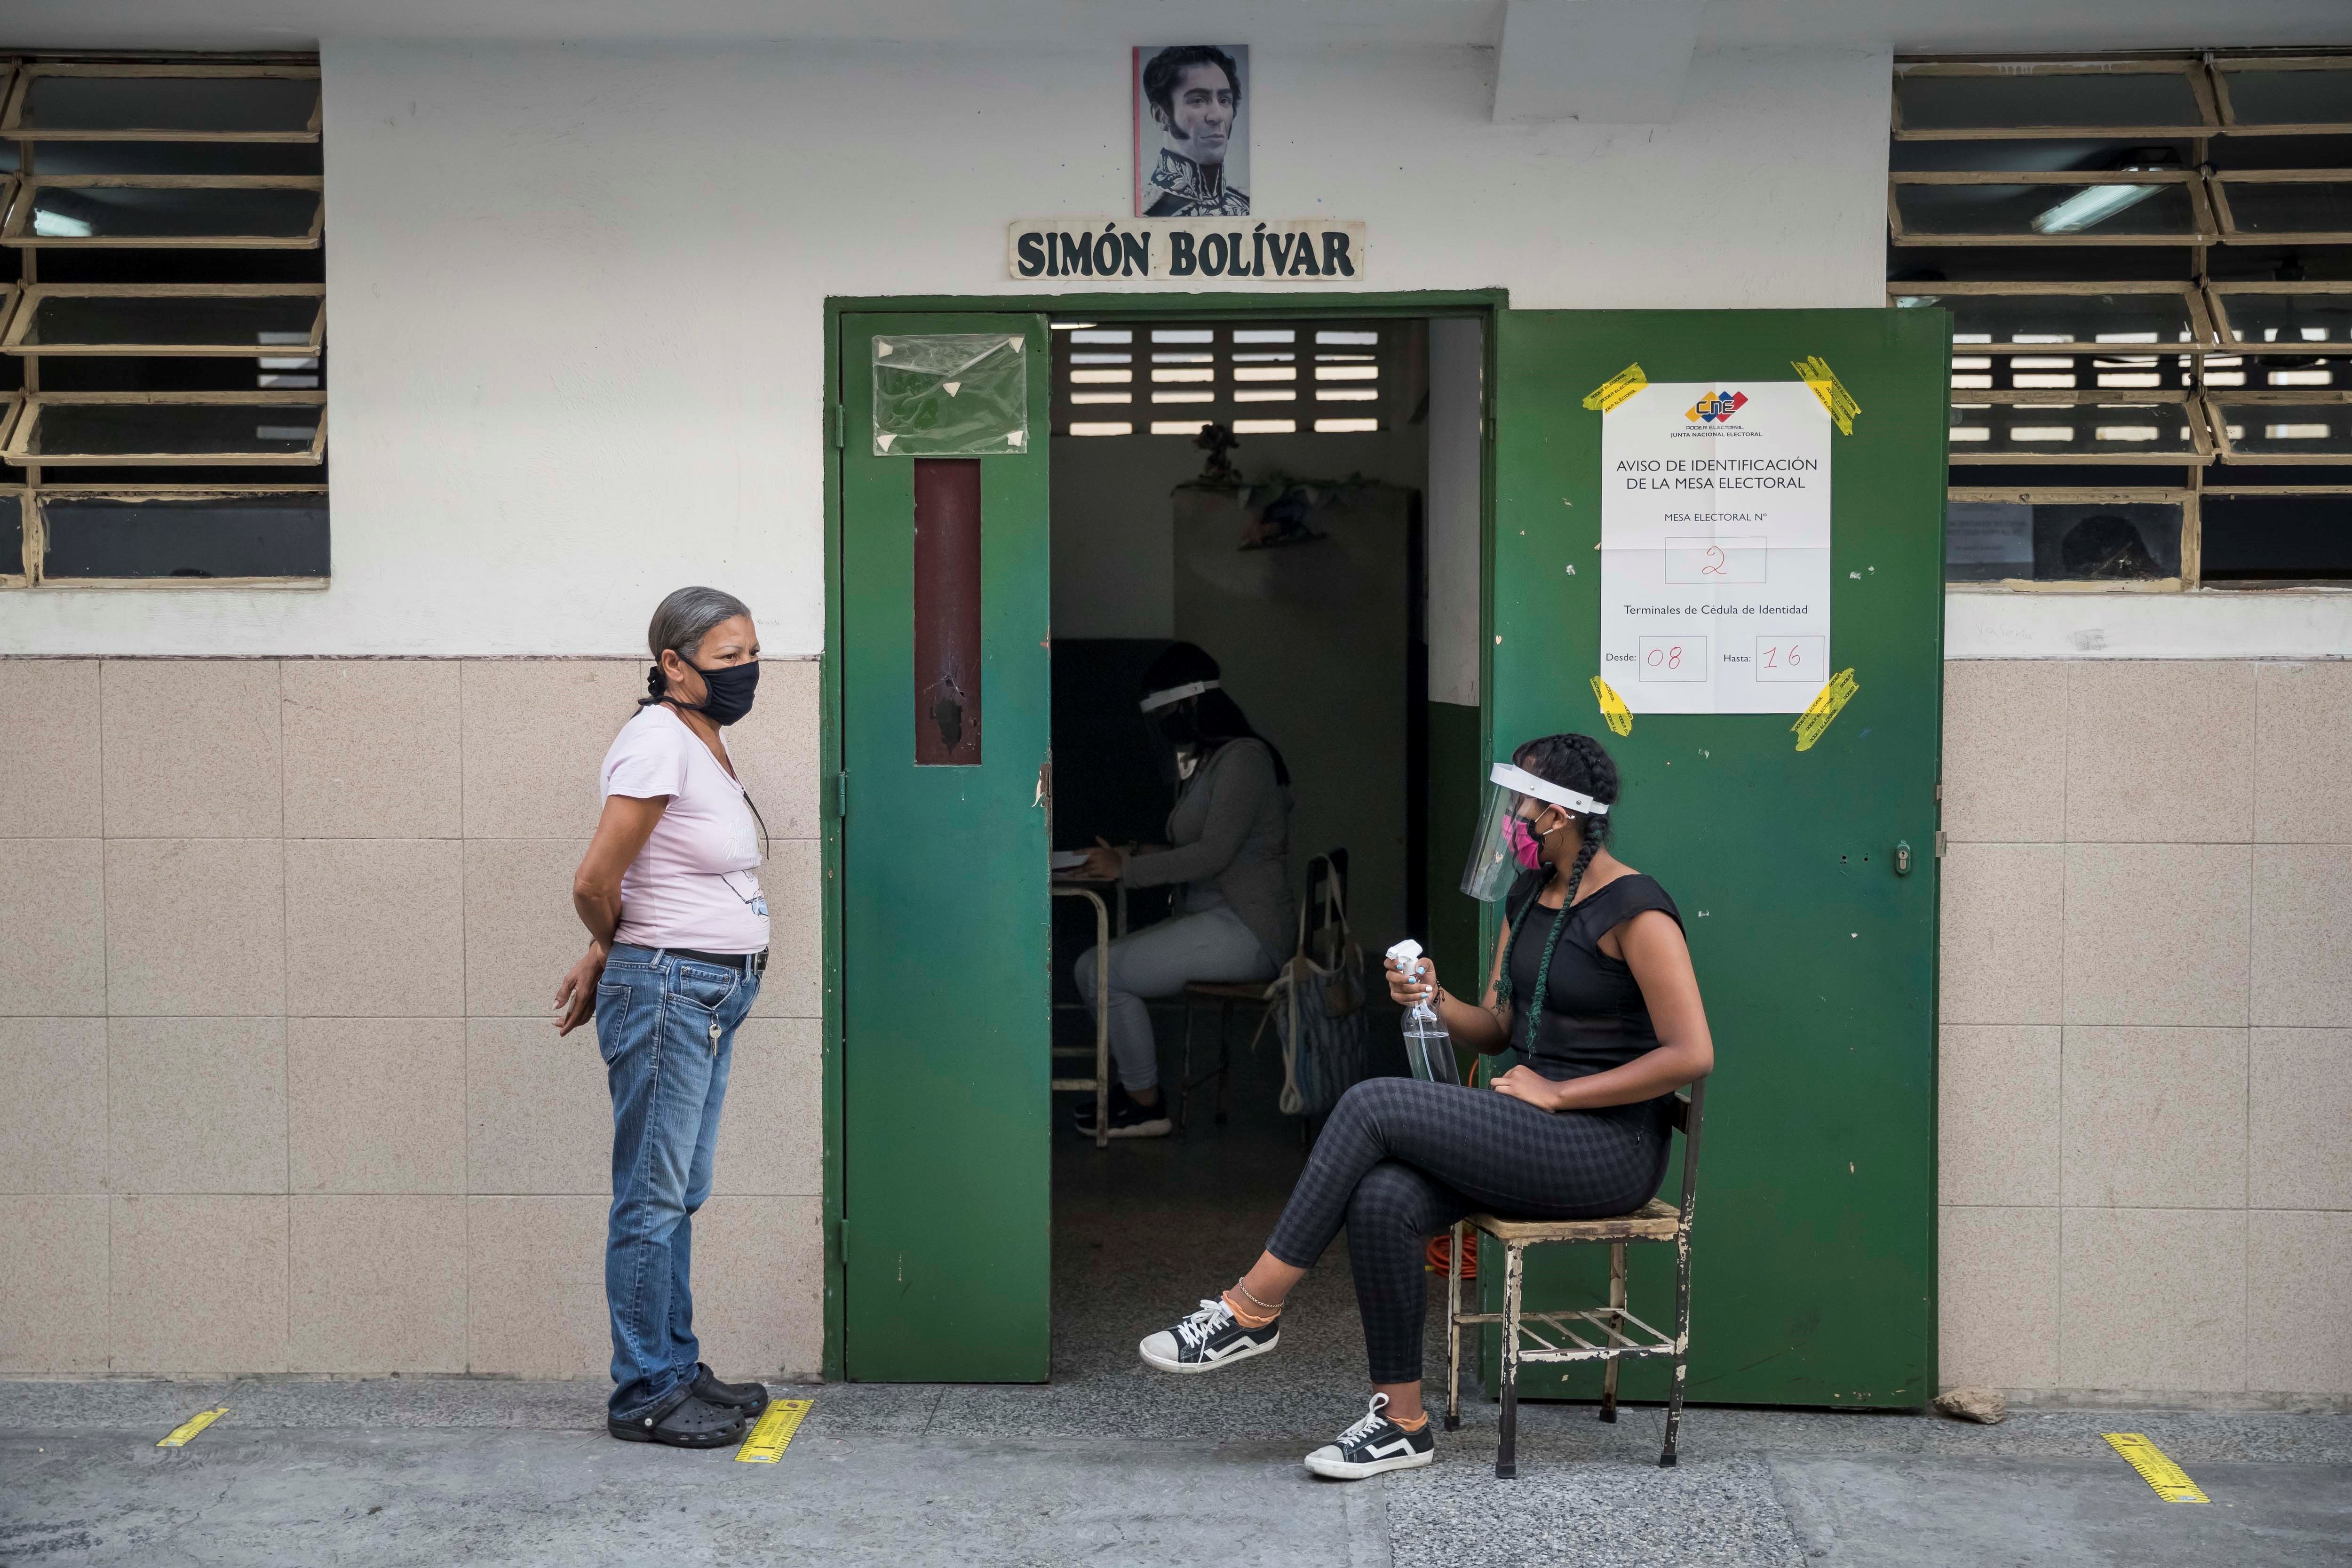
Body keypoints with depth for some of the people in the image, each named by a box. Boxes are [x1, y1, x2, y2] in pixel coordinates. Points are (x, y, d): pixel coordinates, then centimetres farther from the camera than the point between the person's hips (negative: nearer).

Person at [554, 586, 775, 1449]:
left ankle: (678, 1369, 24)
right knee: (653, 1199, -2)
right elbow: (595, 883, -18)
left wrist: (606, 957, 10)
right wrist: (615, 951, -1)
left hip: (713, 1000, 9)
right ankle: (644, 1395, 5)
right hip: (667, 990, -9)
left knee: (683, 1193, 15)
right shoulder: (659, 741, -16)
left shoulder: (704, 743, 13)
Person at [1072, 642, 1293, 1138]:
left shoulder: (1242, 758, -13)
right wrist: (1133, 857, 6)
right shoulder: (1206, 760, 18)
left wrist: (1128, 869, -16)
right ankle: (1134, 1083, 8)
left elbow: (1213, 854, -21)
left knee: (1104, 971, -15)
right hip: (1212, 918, 10)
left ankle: (1146, 1105, -3)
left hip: (1244, 929, -10)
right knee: (1094, 966, 0)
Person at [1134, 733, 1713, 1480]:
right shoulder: (1527, 895, 14)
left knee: (1373, 1104, -22)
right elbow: (1495, 1028, 19)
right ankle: (1401, 1423, -10)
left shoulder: (1634, 911, -12)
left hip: (1610, 1150, -8)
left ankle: (1252, 1309, -12)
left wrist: (1559, 1094, -16)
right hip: (1534, 1137, 8)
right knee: (1382, 1199, -22)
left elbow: (1692, 1054, -19)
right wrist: (1435, 999, -3)